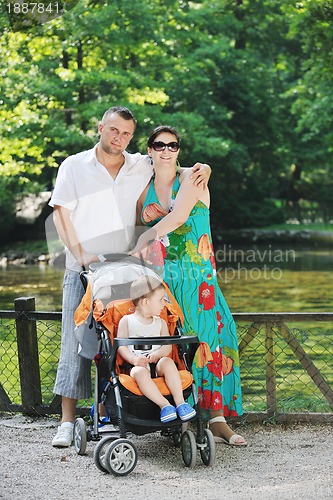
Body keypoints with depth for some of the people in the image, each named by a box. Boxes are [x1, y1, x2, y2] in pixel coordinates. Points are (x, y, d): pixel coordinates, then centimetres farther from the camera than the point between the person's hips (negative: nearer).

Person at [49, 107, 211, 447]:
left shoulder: (142, 167, 8)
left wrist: (202, 169, -1)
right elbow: (60, 212, 0)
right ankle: (68, 421, 0)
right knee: (75, 341, -4)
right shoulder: (74, 166, 3)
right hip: (82, 270, -2)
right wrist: (80, 253, -11)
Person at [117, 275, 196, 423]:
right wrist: (134, 359, -17)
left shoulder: (161, 323, 19)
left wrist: (158, 354, -15)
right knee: (140, 372, -37)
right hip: (137, 365, -3)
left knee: (168, 361, -31)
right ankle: (164, 405, -40)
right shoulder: (127, 321, 9)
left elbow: (168, 346, 8)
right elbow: (121, 346, 0)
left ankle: (180, 402, -34)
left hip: (157, 364, 3)